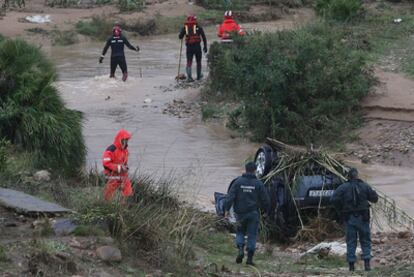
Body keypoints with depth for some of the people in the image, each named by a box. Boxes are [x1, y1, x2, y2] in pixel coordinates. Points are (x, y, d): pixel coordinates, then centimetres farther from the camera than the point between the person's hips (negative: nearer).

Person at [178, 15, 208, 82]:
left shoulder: (185, 27, 5)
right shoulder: (198, 27, 4)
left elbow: (180, 37, 6)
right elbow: (204, 37, 2)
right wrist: (205, 46, 8)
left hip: (189, 46, 0)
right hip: (197, 46, 0)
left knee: (189, 62, 2)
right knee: (198, 61, 17)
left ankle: (189, 76, -17)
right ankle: (199, 76, 27)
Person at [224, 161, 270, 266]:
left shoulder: (238, 182, -1)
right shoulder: (258, 184, -2)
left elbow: (230, 196, -9)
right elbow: (265, 200, 2)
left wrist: (227, 209, -10)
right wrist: (266, 210, 18)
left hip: (240, 213, 1)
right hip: (253, 213, -1)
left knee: (240, 232, 17)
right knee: (252, 235, 5)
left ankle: (241, 249, -7)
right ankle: (250, 257, 1)